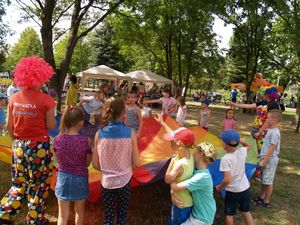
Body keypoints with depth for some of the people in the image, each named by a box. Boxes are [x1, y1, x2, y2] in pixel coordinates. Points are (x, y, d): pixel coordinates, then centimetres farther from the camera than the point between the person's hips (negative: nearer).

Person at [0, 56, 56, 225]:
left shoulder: (14, 98, -2)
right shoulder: (46, 100, -15)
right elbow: (51, 126, -10)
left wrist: (17, 141, 18)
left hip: (19, 146, 5)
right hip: (40, 147, -4)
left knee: (19, 184, 24)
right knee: (39, 186, 14)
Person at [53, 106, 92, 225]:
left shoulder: (57, 139, -11)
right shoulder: (85, 140, -18)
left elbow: (59, 160, 2)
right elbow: (87, 162, -7)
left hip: (63, 177, 2)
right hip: (80, 178, -1)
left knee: (63, 215, 15)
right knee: (79, 211, 23)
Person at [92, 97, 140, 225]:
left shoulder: (99, 133, -12)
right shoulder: (130, 133, -15)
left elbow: (95, 164, -6)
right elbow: (136, 163, -11)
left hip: (106, 181, 1)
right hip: (124, 181, -1)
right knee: (122, 214, 21)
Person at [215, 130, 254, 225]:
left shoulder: (225, 159, -27)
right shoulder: (242, 152, -10)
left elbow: (227, 180, -30)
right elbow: (248, 145, 15)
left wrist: (219, 187, -13)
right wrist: (238, 139, 2)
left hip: (233, 191, -5)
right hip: (245, 188, 6)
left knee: (229, 214, 16)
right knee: (246, 212, 24)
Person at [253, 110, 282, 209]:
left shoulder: (274, 133, -22)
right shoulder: (271, 130, 7)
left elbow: (272, 149, -23)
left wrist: (264, 161, -20)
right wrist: (263, 159, 19)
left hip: (270, 160, -9)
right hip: (266, 158, 9)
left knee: (268, 181, 4)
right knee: (263, 180, 19)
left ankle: (266, 202, 18)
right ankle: (261, 197, 34)